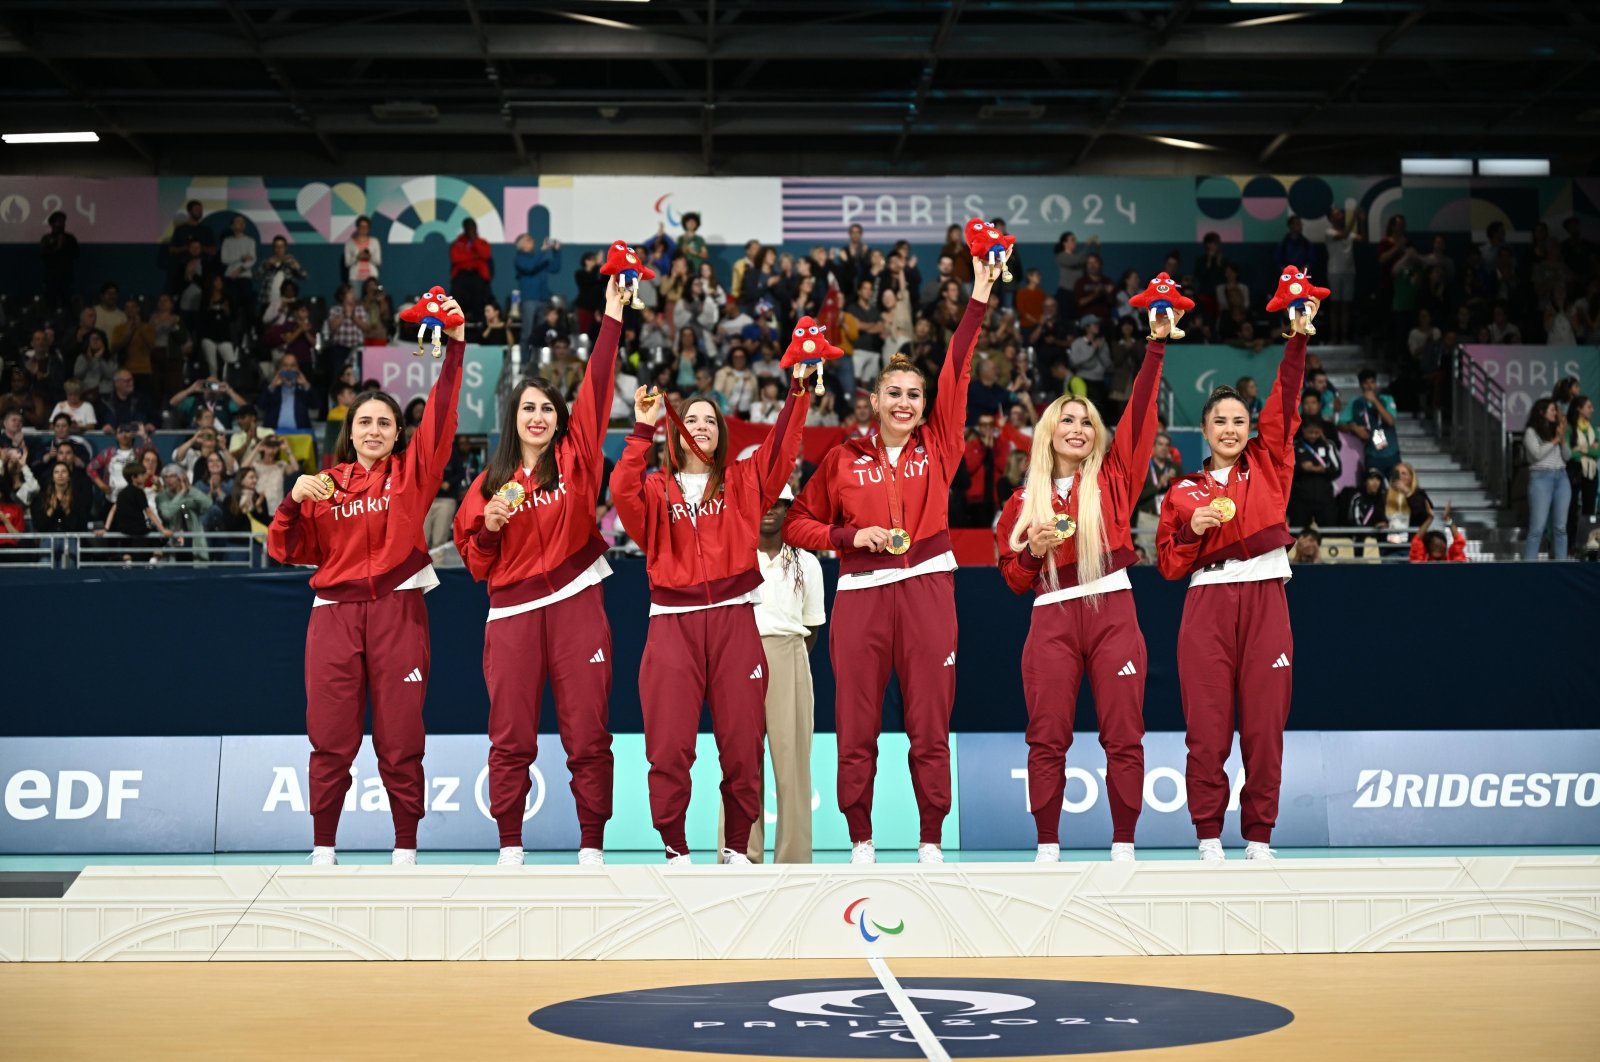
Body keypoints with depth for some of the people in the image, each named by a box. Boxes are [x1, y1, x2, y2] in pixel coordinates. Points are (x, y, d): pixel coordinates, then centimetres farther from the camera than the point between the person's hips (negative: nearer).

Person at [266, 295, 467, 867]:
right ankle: (323, 852, 7)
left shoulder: (411, 472, 9)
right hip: (334, 611, 1)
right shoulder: (326, 485, 13)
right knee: (331, 739, 0)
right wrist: (294, 501, -6)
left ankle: (406, 850, 7)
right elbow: (288, 552, 10)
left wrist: (455, 347, -9)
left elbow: (441, 416, -2)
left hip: (397, 609, -1)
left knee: (400, 739, 0)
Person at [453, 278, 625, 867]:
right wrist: (489, 527, -9)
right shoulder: (491, 482, 11)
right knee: (511, 736, -1)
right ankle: (509, 848, 6)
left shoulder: (575, 460, 8)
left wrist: (612, 318, -4)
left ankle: (591, 847, 2)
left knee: (587, 733, -3)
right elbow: (476, 561, 11)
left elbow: (596, 387, 0)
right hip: (512, 613, 1)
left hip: (575, 605, -1)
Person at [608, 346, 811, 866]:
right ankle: (675, 851, 3)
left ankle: (737, 849, 11)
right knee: (670, 745, -6)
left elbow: (782, 448, 0)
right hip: (672, 622, -1)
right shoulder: (657, 489, 11)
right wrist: (643, 429, -11)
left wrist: (798, 388, -8)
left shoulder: (743, 481, 14)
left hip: (733, 618, 1)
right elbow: (622, 492, -10)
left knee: (742, 742, 1)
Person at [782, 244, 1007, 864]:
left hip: (926, 587, 0)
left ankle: (931, 841, 8)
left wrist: (979, 299, -3)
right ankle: (860, 840, 9)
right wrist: (851, 536, -3)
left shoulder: (937, 447, 9)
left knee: (930, 724, 1)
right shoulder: (844, 459, 9)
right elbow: (798, 522, 13)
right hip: (860, 592, 0)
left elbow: (956, 372, 2)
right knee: (857, 725, 1)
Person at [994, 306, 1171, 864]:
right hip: (1051, 620, 1)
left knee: (1123, 736, -4)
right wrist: (1034, 550, -7)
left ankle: (1123, 847, 1)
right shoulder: (1026, 500, 13)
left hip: (1112, 613, -1)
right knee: (1048, 739, -2)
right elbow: (1013, 577, 14)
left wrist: (1156, 347, -3)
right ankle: (1047, 849, 3)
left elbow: (1139, 414, 2)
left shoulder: (1112, 479, 10)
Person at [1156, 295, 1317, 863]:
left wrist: (1298, 339, -7)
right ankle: (1209, 837, 1)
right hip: (1208, 603, 0)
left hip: (1264, 599, 0)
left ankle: (1259, 838, 5)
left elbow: (1284, 403, 1)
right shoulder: (1184, 491, 13)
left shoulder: (1267, 464, 12)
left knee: (1265, 721, -1)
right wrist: (1193, 529, -7)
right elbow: (1168, 563, 11)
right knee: (1207, 725, -4)